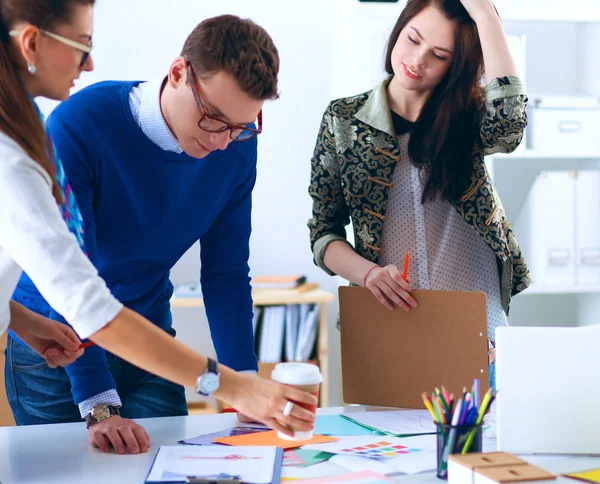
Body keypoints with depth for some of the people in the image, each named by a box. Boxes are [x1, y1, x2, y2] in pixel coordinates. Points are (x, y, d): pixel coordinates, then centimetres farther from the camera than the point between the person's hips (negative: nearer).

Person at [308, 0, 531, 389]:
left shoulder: (468, 117, 2)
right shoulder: (344, 120, 3)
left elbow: (509, 124, -23)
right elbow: (323, 233, 3)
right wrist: (368, 273, -17)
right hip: (388, 321, 0)